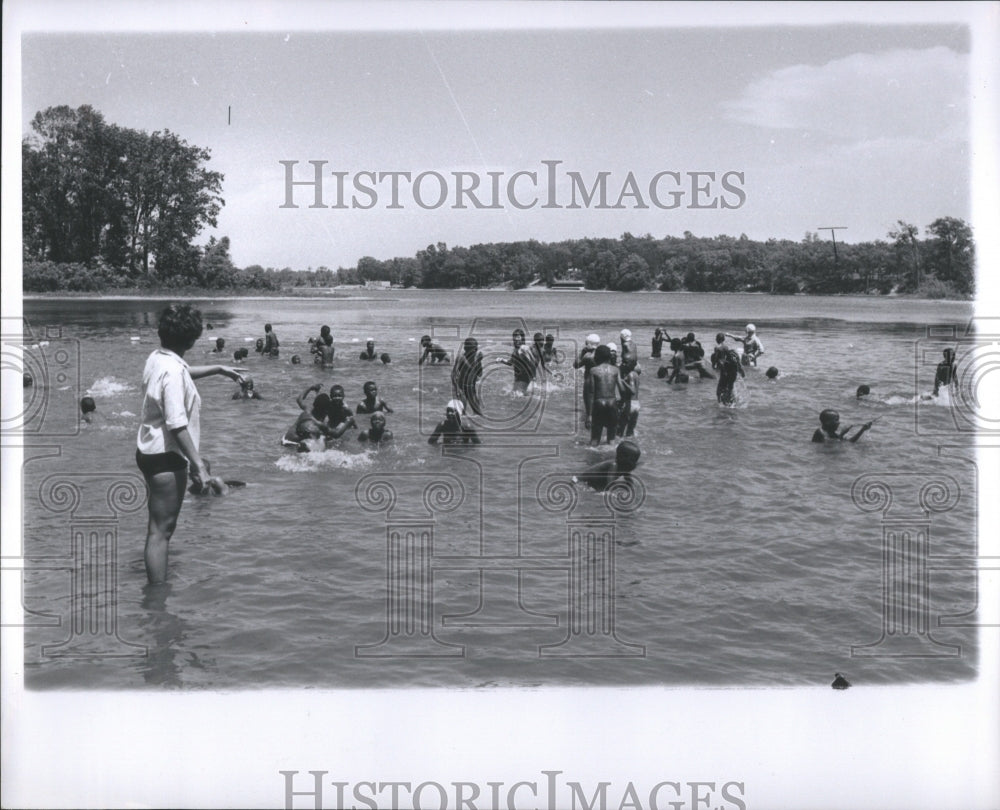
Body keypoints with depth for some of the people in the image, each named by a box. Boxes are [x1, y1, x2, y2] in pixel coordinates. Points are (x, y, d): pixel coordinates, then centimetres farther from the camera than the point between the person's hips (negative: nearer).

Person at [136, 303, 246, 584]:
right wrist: (198, 464, -25)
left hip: (150, 452, 10)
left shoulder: (157, 359, 5)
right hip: (166, 457, -10)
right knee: (161, 530, -4)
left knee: (160, 526, 21)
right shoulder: (173, 371, -23)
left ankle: (156, 588, 33)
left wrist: (218, 369, 34)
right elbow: (177, 425, -27)